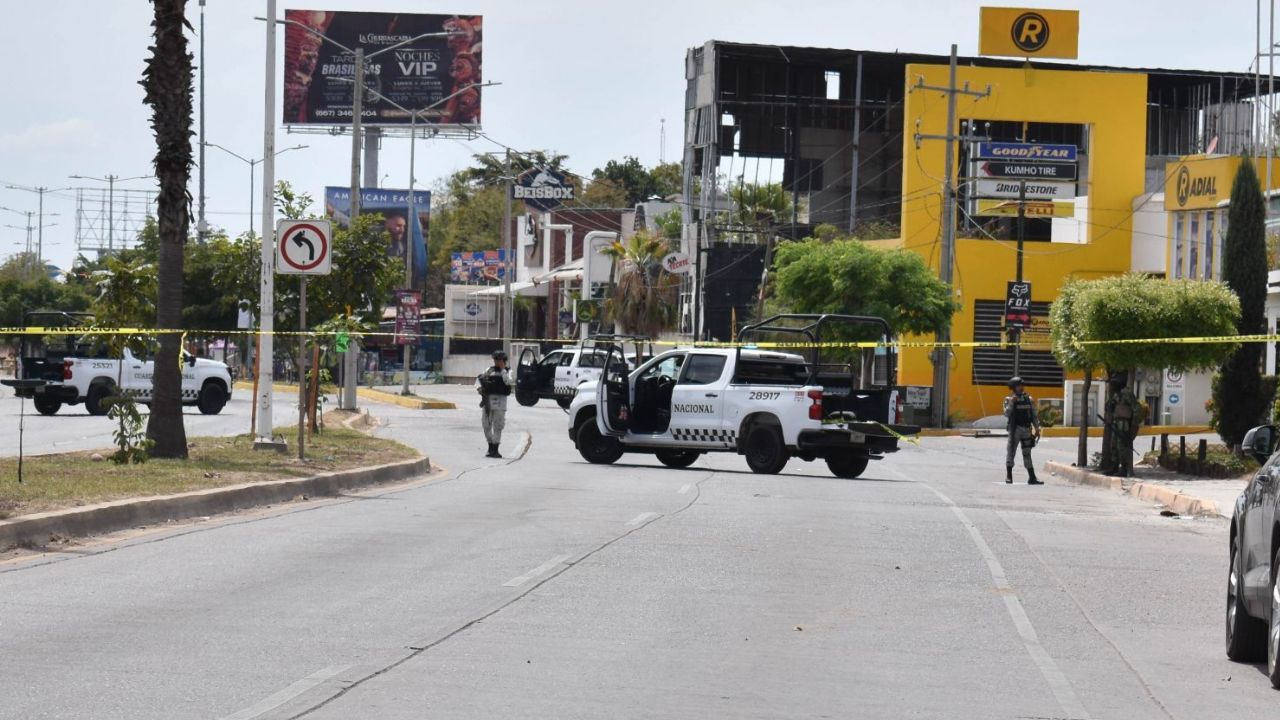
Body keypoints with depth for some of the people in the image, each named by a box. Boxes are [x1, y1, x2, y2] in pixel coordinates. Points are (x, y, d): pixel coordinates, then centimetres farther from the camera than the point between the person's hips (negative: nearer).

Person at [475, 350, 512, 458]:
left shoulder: (507, 372, 3)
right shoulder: (490, 370, 12)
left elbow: (507, 382, -16)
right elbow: (479, 379, 15)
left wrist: (503, 369, -11)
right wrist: (479, 387, -4)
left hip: (500, 400, -4)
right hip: (487, 399, 4)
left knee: (498, 426, -4)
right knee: (486, 424, 7)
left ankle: (495, 449, 0)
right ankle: (491, 446, 21)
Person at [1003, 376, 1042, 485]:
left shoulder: (1029, 399, 9)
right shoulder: (1009, 399, -3)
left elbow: (1034, 415, 12)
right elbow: (1007, 414, -15)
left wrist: (1037, 429, 8)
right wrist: (1011, 402, -24)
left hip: (1027, 430, 4)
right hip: (1015, 429, -4)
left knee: (1027, 453, 7)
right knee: (1011, 451, -1)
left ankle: (1032, 477, 6)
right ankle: (1009, 476, 6)